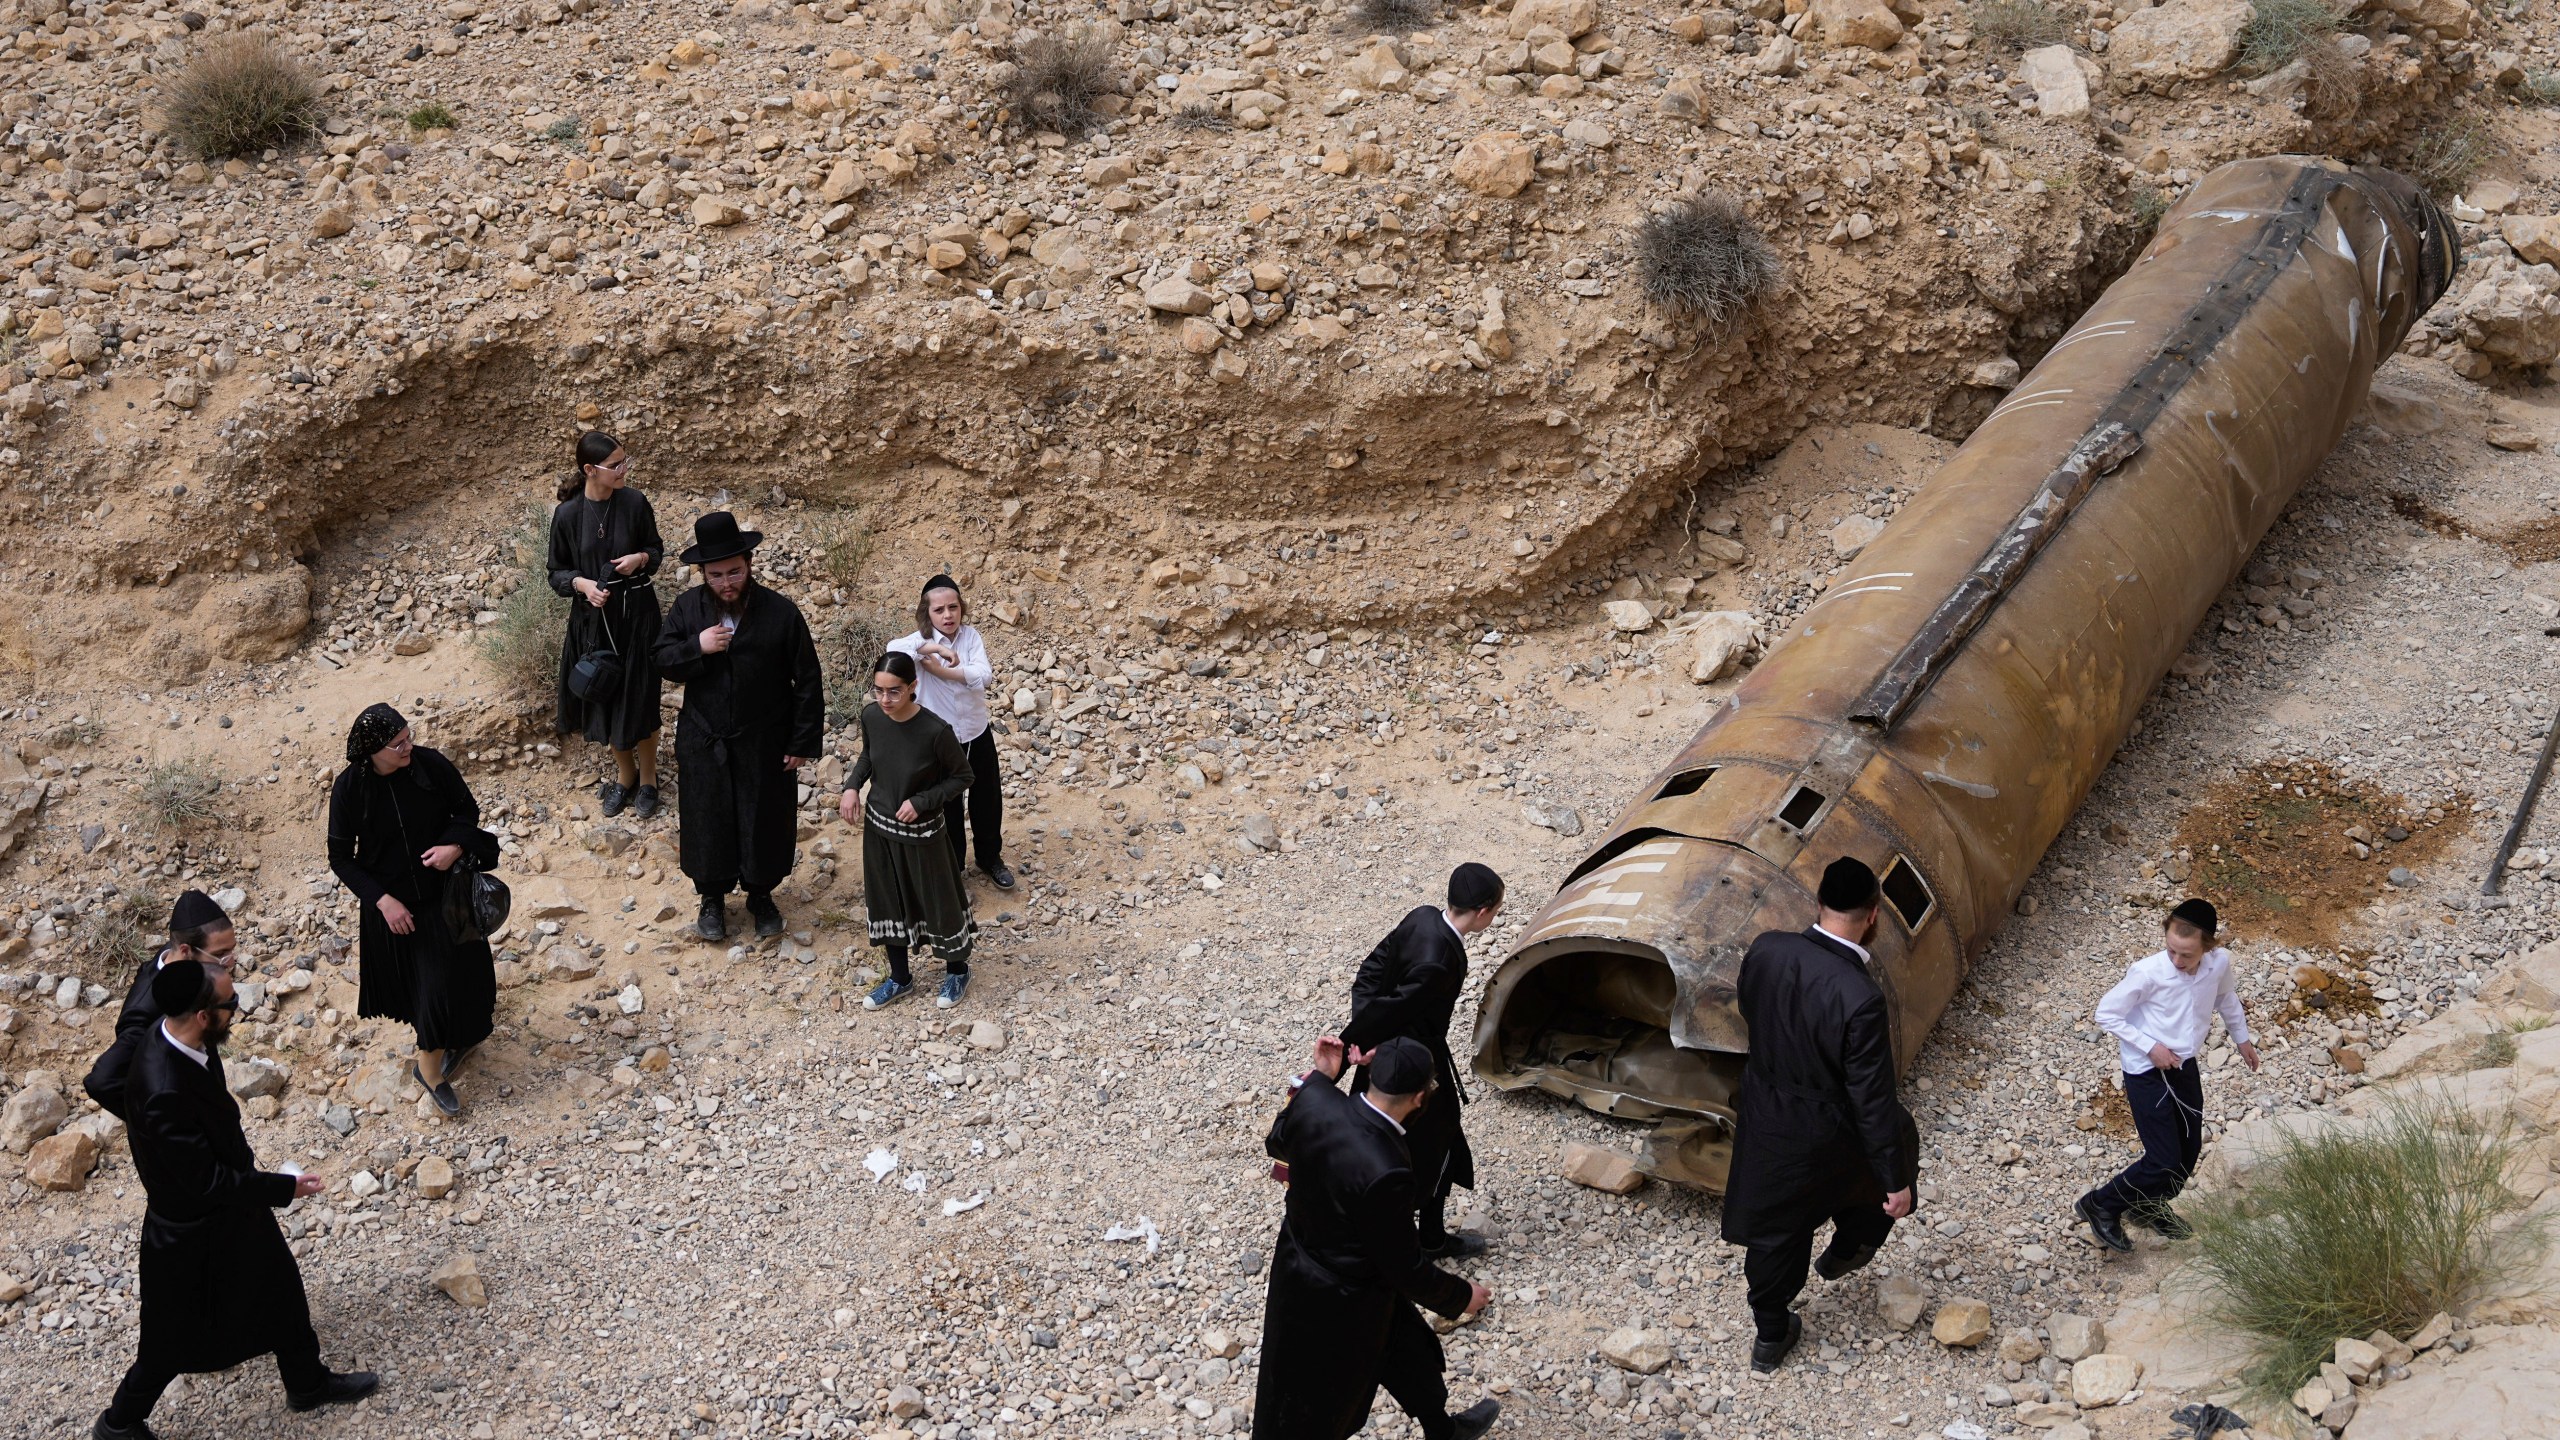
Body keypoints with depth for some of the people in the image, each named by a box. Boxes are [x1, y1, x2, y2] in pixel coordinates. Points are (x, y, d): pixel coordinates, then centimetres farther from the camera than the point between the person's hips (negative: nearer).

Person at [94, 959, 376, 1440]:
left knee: (281, 1292, 26)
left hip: (231, 1199, 9)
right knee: (179, 1333, 15)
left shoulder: (183, 1039, -15)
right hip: (195, 1229, -8)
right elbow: (205, 1182, -32)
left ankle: (308, 1382, 49)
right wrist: (283, 1188, -22)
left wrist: (243, 1158, 15)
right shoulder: (164, 1092, -41)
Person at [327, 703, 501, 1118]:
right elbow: (341, 857, -10)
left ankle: (430, 1063, 32)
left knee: (451, 973, 5)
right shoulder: (350, 788, -19)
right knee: (411, 982, 12)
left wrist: (455, 847, -21)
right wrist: (382, 900, -18)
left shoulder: (431, 765, -17)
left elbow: (467, 810, -1)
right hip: (390, 901, -1)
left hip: (443, 891, 1)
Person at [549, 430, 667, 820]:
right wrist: (581, 583, -20)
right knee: (605, 698, 12)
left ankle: (647, 779, 25)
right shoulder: (568, 514, -11)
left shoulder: (635, 503, -10)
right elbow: (557, 572, 0)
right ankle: (624, 775, 34)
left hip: (636, 615, -1)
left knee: (639, 699, 5)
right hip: (593, 617, 1)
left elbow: (657, 549, 4)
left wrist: (641, 559, -18)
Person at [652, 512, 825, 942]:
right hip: (703, 744, 2)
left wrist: (803, 742, -8)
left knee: (764, 820, 13)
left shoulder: (781, 613, -14)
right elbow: (663, 661, -2)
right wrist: (697, 647, -23)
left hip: (765, 745, -1)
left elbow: (808, 682, -9)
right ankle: (712, 898, 33)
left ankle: (760, 894, 35)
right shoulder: (686, 608, -6)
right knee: (708, 820, 12)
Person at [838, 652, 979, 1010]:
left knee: (938, 901, 14)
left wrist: (920, 802, -22)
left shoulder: (935, 731, -28)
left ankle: (957, 970, 39)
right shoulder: (871, 717, -13)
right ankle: (899, 978, 40)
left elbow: (961, 777, -14)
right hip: (879, 826, 5)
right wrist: (852, 786, -7)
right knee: (887, 901, 19)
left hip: (921, 832, -5)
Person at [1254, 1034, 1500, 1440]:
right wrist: (1461, 1296, -7)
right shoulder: (1383, 1173, -40)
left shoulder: (1315, 1101, -22)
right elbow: (1406, 1268, -24)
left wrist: (1320, 1076, 7)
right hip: (1340, 1304, -8)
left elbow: (1278, 1144, 4)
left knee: (1406, 1346, 32)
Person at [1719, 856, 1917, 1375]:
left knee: (1775, 1230, 25)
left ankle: (1770, 1334, 42)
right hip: (1825, 1135, -4)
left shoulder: (1766, 950, -19)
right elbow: (1872, 1102, -26)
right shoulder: (1860, 1000, -35)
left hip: (1763, 1117, 4)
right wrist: (1896, 1181, -14)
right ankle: (1848, 1247, 50)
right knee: (1894, 1139, 31)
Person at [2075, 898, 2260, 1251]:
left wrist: (2242, 1037, 25)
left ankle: (2149, 1207, 42)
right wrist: (2150, 1046, -21)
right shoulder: (2147, 973, -28)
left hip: (2185, 1067, 6)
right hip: (2147, 1073, -6)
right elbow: (2107, 1015, -17)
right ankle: (2099, 1205, 14)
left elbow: (2226, 997, 13)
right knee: (2164, 1161, -6)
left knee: (2190, 1149, 18)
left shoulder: (2220, 963, -12)